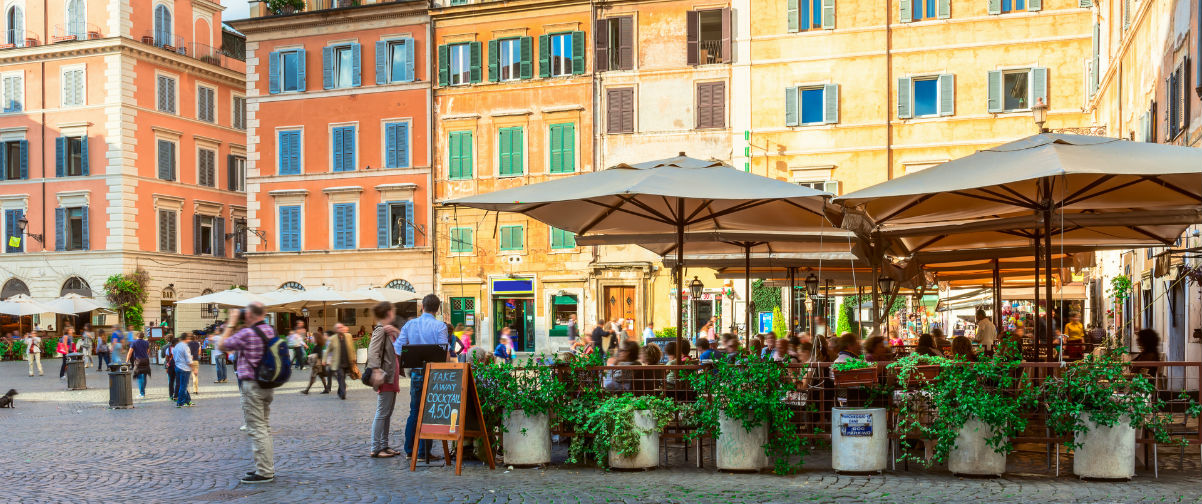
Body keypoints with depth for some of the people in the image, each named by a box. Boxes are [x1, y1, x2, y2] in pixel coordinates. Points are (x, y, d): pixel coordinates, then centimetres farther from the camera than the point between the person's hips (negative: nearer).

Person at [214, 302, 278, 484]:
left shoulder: (247, 333, -17)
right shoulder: (271, 331, 6)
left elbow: (221, 346, -6)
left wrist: (231, 324, 0)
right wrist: (239, 326, 17)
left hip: (252, 386, -8)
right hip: (268, 385, 8)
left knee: (256, 429, -4)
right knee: (265, 426, 16)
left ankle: (264, 472, -4)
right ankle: (267, 467, 23)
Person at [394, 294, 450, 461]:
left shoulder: (409, 325, 4)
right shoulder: (440, 326, -8)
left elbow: (398, 348, 2)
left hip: (416, 373, 4)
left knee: (414, 411, 14)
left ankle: (409, 449, 18)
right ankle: (424, 452, 4)